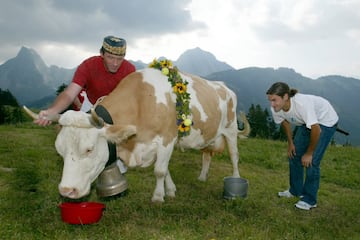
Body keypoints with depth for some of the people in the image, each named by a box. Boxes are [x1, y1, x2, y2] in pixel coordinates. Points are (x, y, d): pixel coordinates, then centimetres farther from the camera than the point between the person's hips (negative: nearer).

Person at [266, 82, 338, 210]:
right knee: (294, 154, 7)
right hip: (305, 122, 7)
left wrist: (309, 153, -21)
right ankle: (295, 190, 27)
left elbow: (316, 130, -33)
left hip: (326, 120, -7)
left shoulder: (302, 104, -42)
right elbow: (285, 122, 2)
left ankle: (310, 200, 3)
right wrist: (290, 143, 7)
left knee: (311, 161, -12)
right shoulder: (276, 109, -21)